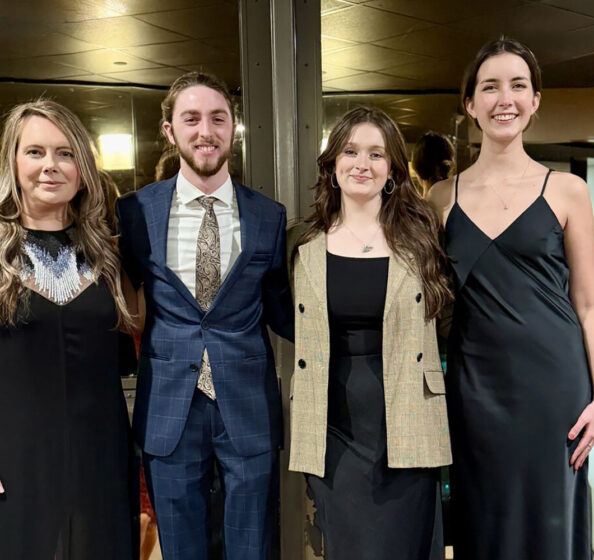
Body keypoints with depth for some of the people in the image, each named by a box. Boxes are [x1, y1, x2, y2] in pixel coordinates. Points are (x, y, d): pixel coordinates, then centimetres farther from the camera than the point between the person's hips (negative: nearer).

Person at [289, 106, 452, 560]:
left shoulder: (419, 236, 2)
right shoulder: (308, 246, 5)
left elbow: (435, 320, 6)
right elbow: (302, 335, 11)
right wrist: (303, 438, 8)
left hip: (404, 426, -1)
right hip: (334, 427, 1)